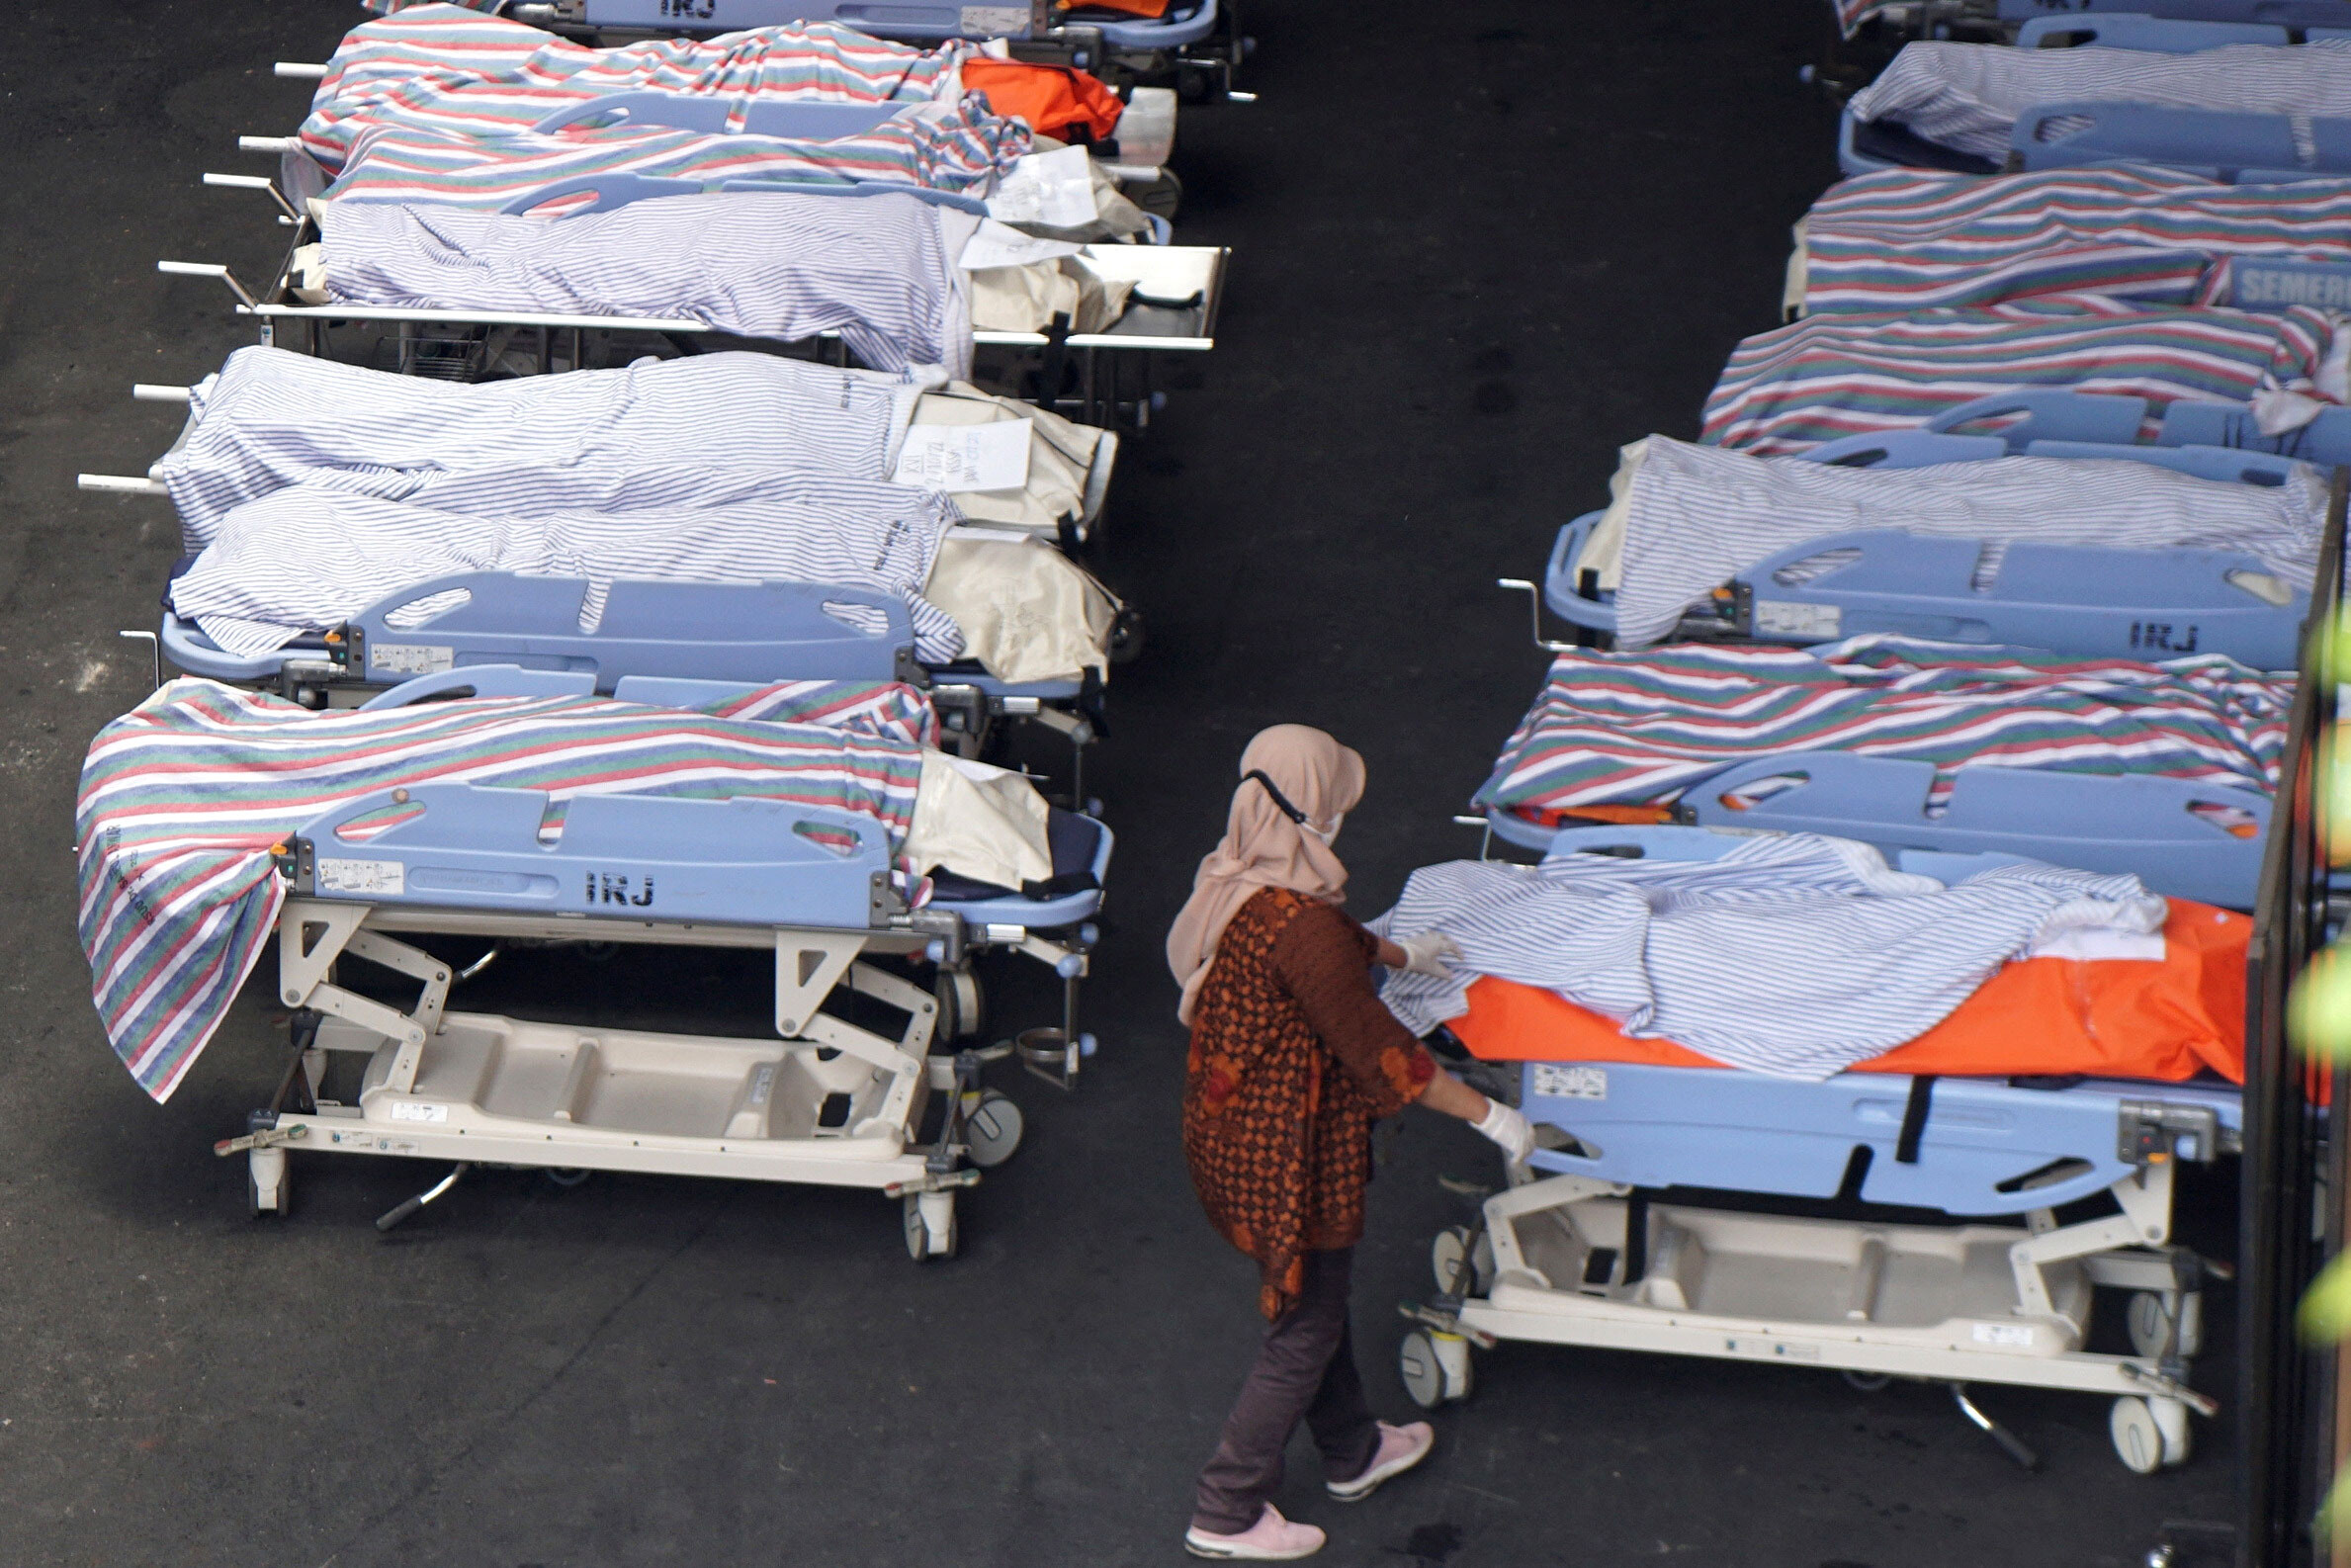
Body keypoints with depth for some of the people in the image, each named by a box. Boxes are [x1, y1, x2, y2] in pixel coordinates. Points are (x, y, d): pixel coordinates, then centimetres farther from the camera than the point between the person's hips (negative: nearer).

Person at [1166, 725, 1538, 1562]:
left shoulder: (1232, 883, -3)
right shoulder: (1296, 925, -33)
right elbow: (1375, 1049, -27)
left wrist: (1400, 952, 38)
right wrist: (1489, 1115, -18)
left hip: (1227, 1130, 9)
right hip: (1290, 1155, -9)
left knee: (1315, 1300, 29)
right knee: (1303, 1335, 10)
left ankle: (1352, 1452, 50)